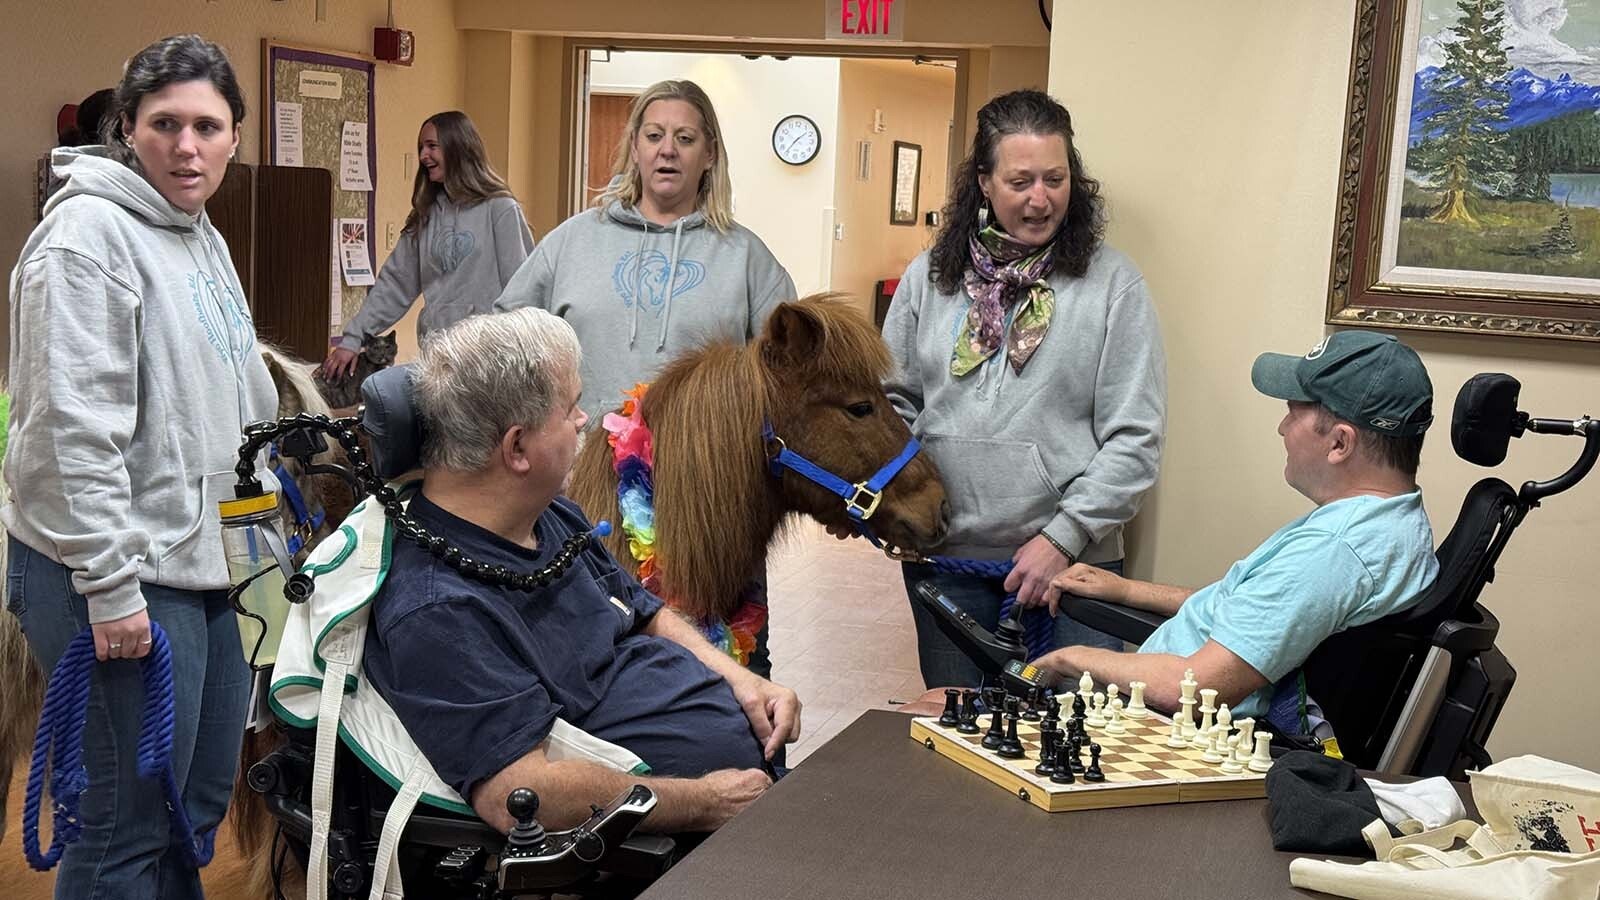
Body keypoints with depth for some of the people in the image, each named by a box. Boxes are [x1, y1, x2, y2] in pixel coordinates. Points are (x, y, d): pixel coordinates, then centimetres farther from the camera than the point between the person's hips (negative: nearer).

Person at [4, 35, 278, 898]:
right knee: (129, 827, -1)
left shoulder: (201, 236, 14)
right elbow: (76, 427, -20)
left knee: (202, 801, 17)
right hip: (123, 576, -9)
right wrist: (111, 586, -21)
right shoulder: (88, 234, -14)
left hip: (208, 563, 9)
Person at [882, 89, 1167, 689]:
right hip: (944, 554, 3)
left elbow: (1134, 439, -6)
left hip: (1070, 561, -2)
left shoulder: (1113, 285, -3)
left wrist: (1065, 537, -13)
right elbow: (894, 402, 12)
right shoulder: (930, 278, 6)